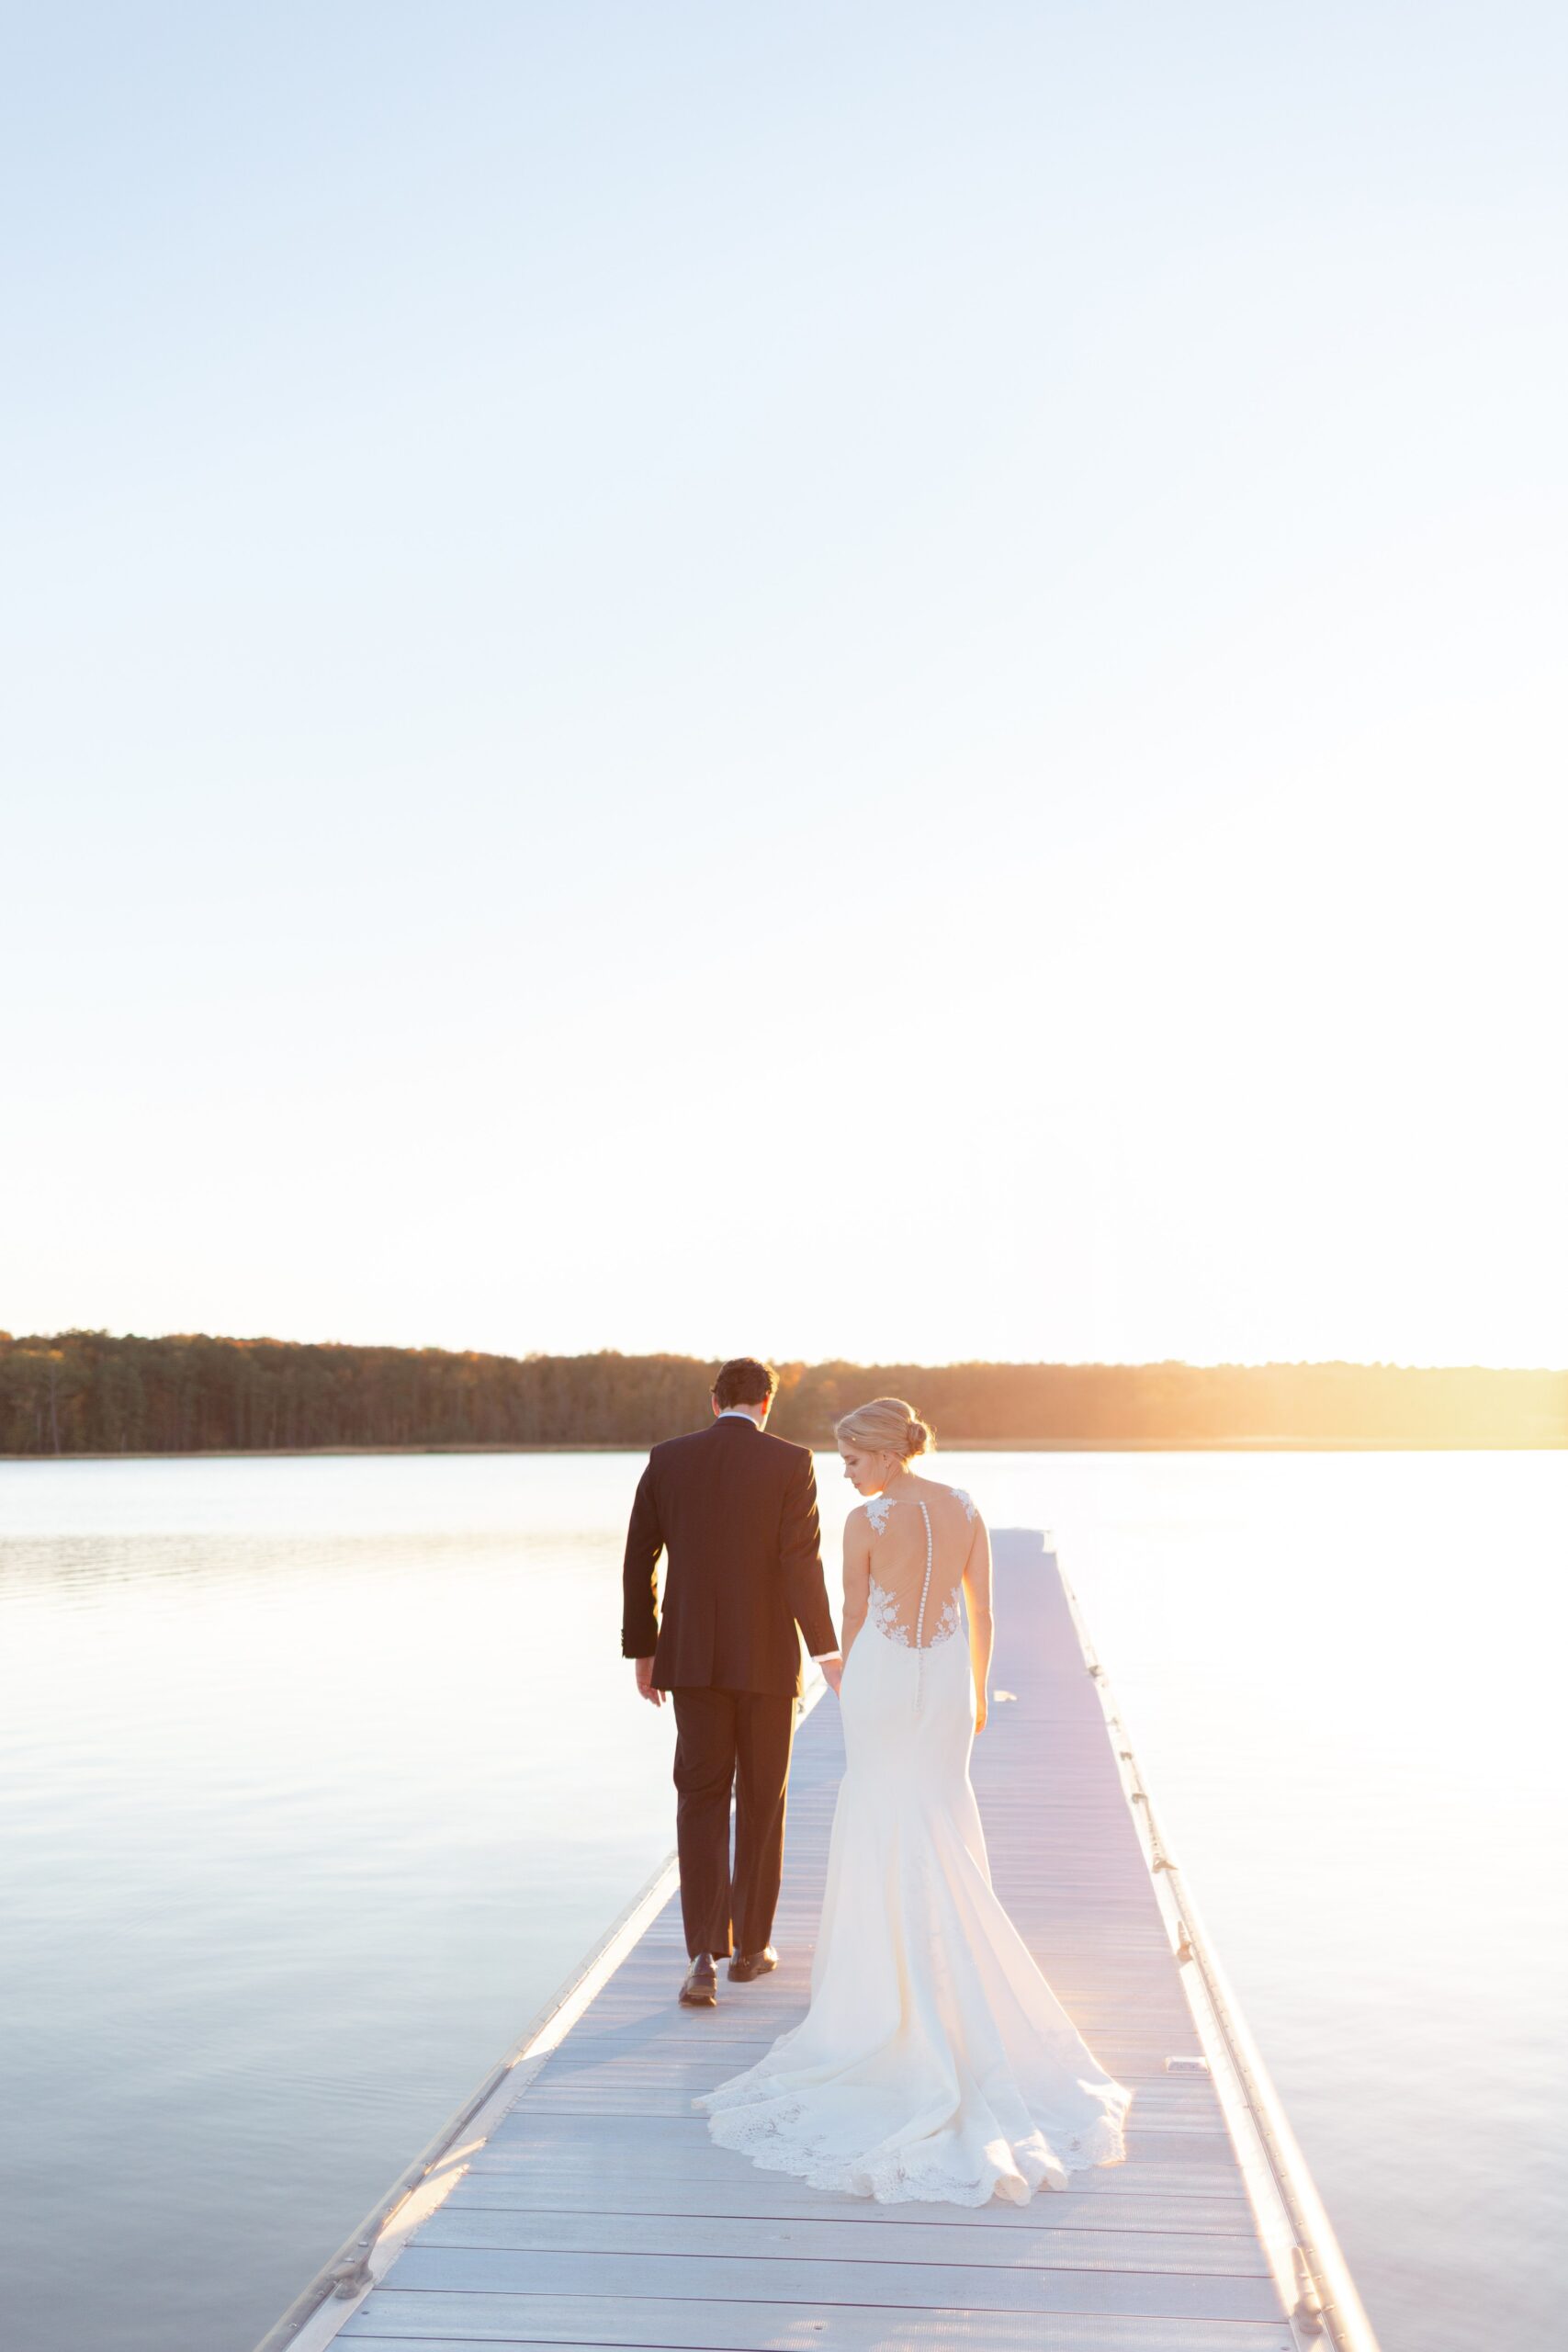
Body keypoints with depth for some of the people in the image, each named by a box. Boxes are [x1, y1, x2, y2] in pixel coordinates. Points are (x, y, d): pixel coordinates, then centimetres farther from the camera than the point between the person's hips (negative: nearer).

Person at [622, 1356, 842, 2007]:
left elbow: (639, 1565, 3)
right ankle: (750, 1945, 24)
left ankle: (704, 1957, -6)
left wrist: (642, 1653, 12)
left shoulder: (667, 1460, 1)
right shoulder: (791, 1464, -7)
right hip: (768, 1658, -2)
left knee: (701, 1802, 8)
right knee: (761, 1801, 14)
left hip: (692, 1657, 2)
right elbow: (800, 1564, -16)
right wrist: (828, 1654, -13)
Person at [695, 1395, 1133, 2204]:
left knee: (894, 1838, 5)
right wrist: (977, 1691, 15)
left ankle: (889, 1997, 10)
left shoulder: (866, 1521, -13)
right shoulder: (965, 1510, 0)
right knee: (942, 1822, 18)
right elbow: (981, 1609, 4)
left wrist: (848, 1676, 17)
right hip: (948, 1682, 5)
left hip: (882, 1679, -5)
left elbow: (855, 1614, -3)